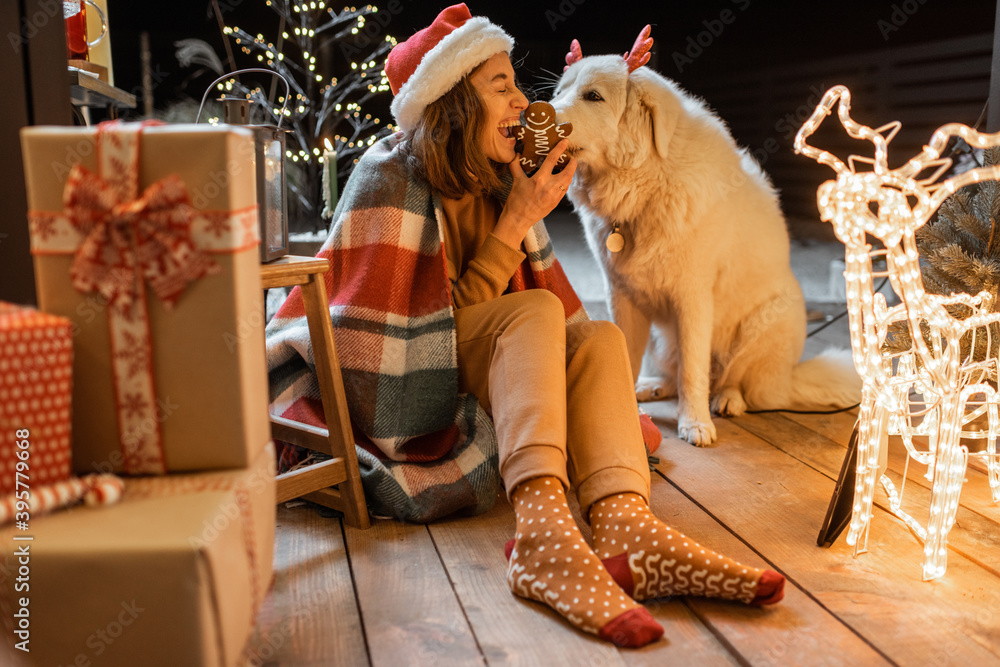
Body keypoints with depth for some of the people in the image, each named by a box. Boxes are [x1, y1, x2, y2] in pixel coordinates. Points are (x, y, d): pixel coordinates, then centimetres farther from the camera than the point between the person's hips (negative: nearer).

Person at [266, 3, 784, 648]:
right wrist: (514, 225, -17)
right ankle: (543, 530, -47)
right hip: (396, 390, -7)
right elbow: (453, 321, -17)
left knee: (601, 338, -14)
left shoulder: (499, 181, 8)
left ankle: (626, 526, -41)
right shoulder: (391, 177, -14)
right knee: (536, 310, -26)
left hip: (475, 379, 7)